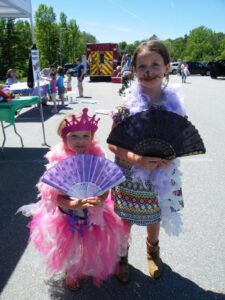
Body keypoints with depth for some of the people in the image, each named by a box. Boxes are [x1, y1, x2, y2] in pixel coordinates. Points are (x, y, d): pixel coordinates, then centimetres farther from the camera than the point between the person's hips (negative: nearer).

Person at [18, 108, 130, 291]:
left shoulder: (97, 157, -16)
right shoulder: (59, 162, -22)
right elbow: (56, 196, -22)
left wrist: (99, 200, -33)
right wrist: (75, 204, -40)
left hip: (95, 213, 2)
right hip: (69, 216, -2)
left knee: (96, 245, 21)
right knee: (71, 247, 21)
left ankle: (95, 268, 56)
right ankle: (71, 273, 54)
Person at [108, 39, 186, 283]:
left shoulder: (173, 104, -7)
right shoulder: (127, 105, -15)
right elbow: (113, 144, -12)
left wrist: (171, 157, -17)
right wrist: (137, 159, -26)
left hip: (161, 178, 3)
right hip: (130, 178, -2)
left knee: (155, 217, 24)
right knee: (125, 221, 15)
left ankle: (153, 251, 56)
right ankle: (121, 256, 46)